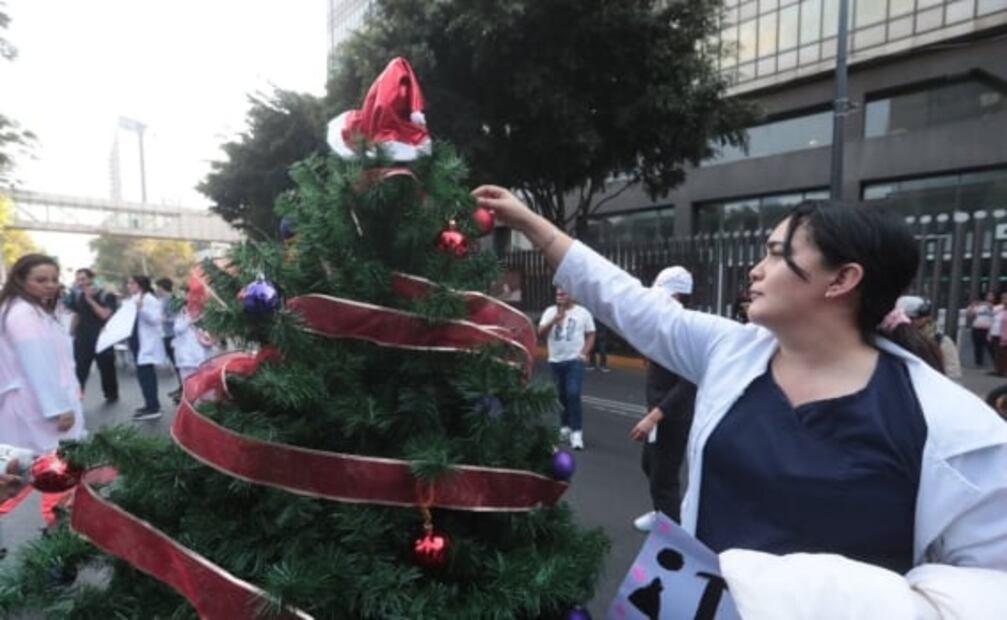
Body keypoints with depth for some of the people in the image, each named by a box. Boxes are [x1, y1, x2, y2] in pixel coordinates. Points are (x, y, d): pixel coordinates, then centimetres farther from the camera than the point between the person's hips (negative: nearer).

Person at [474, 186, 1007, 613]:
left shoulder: (953, 427, -17)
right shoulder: (729, 350, -5)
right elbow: (625, 300, -2)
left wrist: (902, 605, -30)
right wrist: (529, 222, 0)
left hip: (836, 606, -4)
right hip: (704, 600, 5)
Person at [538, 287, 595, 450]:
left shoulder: (582, 313, 1)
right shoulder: (550, 311, 5)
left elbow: (590, 335, 5)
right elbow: (540, 333, -4)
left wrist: (584, 353, -8)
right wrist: (555, 320, -17)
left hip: (574, 360, -3)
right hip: (555, 361, 3)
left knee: (573, 394, -14)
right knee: (561, 395, 12)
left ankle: (576, 431, -8)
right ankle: (565, 426, 28)